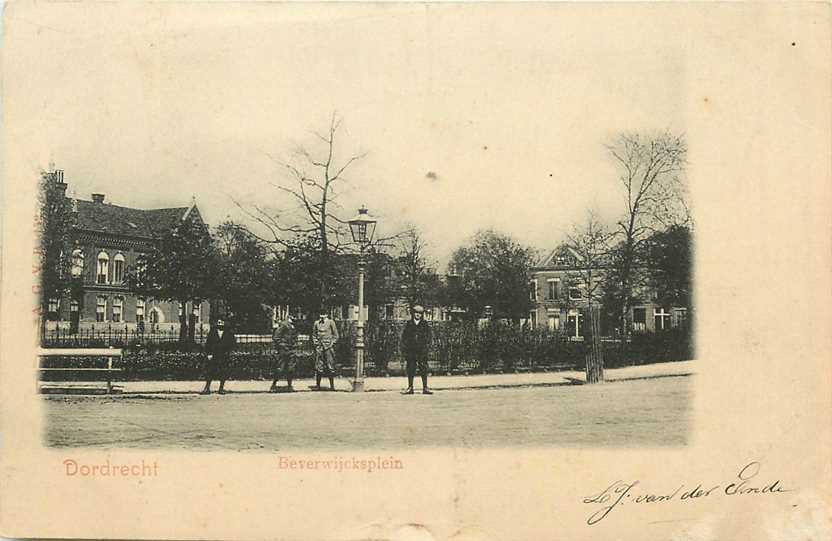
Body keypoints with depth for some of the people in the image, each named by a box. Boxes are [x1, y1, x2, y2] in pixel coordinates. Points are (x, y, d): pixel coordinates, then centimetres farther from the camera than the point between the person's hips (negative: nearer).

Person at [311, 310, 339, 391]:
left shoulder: (331, 322, 0)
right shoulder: (316, 323, 9)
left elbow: (336, 335, 3)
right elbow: (314, 335, 20)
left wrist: (332, 344, -5)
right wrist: (315, 343, 8)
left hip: (328, 346, -3)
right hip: (319, 346, 3)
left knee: (330, 366, -4)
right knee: (318, 366, 3)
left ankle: (332, 385, -1)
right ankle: (317, 385, 10)